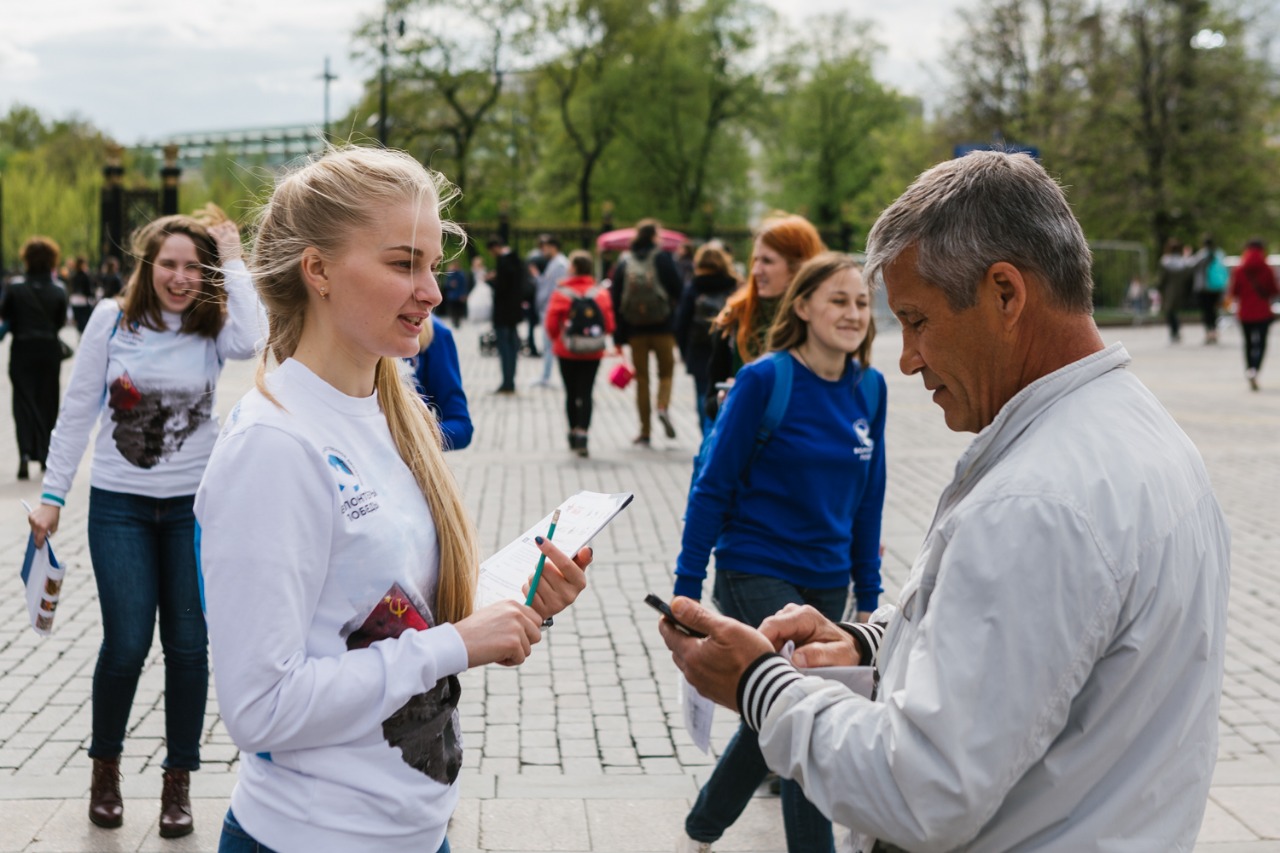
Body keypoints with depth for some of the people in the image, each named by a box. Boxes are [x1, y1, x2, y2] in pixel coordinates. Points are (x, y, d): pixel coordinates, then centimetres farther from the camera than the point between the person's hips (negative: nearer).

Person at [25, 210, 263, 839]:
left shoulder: (212, 328, -2)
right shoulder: (112, 319, -3)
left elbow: (250, 341, -27)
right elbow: (77, 410, 2)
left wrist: (233, 262, -17)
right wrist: (52, 494, 1)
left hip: (194, 508, 1)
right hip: (120, 505, -1)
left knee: (187, 645, 4)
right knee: (126, 644, -4)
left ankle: (178, 781, 19)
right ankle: (105, 764, 22)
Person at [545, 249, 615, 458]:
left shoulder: (561, 293, -11)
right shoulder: (601, 293, -5)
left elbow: (551, 324, -9)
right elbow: (609, 325, -4)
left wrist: (556, 339, 11)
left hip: (567, 352, -1)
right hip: (593, 352, 1)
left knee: (571, 393, 13)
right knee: (586, 394, 1)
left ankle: (573, 433, 22)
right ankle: (582, 435, -13)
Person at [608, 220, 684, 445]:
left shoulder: (624, 261, 4)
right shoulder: (662, 257, -4)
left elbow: (615, 297, 3)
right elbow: (678, 290, -8)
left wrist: (619, 336, 5)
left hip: (635, 328, 2)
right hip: (662, 326, -2)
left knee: (641, 378, 8)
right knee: (666, 372, 13)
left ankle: (645, 432, 7)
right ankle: (663, 407, -17)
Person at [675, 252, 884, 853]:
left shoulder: (869, 387, 2)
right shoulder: (765, 381, -13)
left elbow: (868, 496, 10)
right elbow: (713, 487, -10)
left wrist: (868, 595, 11)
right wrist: (686, 591, -11)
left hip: (826, 584, 6)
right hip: (756, 576, -6)